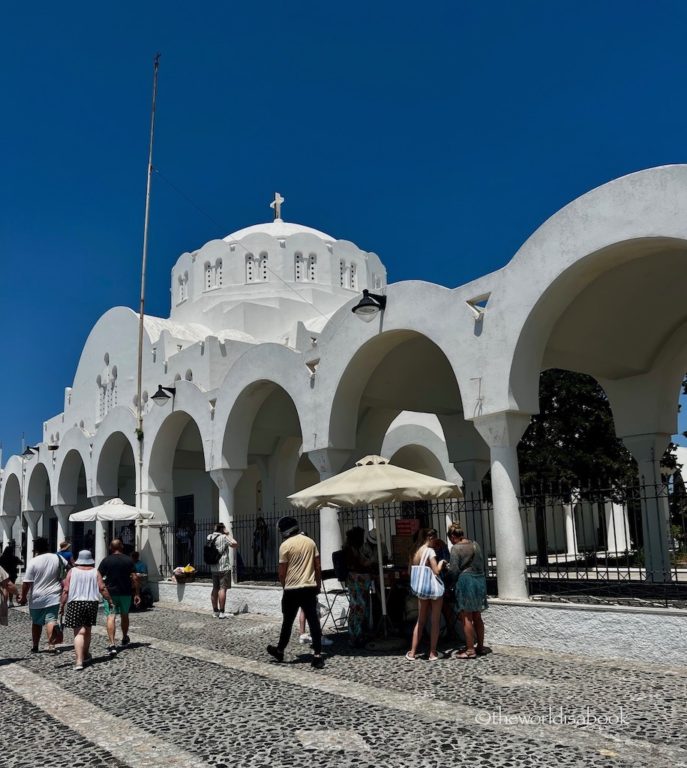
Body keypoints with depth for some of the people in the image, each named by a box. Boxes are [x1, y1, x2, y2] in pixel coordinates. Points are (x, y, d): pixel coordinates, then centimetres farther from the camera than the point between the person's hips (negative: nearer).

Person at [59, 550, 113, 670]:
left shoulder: (72, 571, 1)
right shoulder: (95, 572, 4)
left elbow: (66, 590, -4)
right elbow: (102, 588, -4)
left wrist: (62, 605, 1)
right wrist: (110, 601, 3)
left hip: (75, 603, -2)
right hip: (92, 603, 2)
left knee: (79, 632, -6)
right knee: (87, 630, 19)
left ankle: (79, 661, -20)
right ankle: (85, 656, 34)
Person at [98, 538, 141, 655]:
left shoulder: (106, 561, -3)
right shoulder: (128, 560, 0)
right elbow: (134, 578, -4)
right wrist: (137, 594, 1)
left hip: (110, 593, -2)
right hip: (125, 593, 2)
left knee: (111, 617, -7)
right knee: (124, 615, 21)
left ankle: (112, 645, -21)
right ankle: (125, 638, 39)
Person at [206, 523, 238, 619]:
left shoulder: (210, 538, 8)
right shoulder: (224, 537, -12)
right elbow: (235, 545, -7)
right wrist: (228, 535, 0)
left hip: (213, 568, 7)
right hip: (224, 568, -7)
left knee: (215, 588, 12)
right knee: (222, 589, -7)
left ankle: (215, 611, 18)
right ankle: (221, 612, -9)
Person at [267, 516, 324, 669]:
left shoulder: (285, 545, -9)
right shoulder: (310, 542, 5)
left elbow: (282, 572, -7)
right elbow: (318, 567, 6)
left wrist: (284, 585, 11)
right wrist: (318, 585, 15)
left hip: (292, 589, -3)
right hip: (310, 588, 3)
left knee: (287, 622, 11)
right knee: (313, 621, 2)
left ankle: (280, 650, 27)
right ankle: (317, 655, -1)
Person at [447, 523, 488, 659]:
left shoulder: (456, 548, -11)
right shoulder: (475, 544, 9)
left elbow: (454, 570, -12)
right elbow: (481, 564, 14)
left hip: (464, 580, -7)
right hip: (480, 579, 7)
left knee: (466, 617, -1)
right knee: (477, 617, 15)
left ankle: (470, 650, 1)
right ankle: (480, 647, 22)